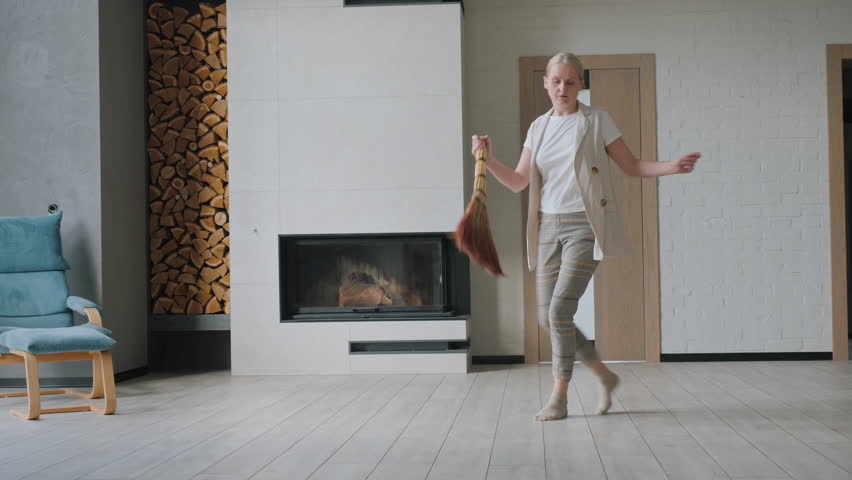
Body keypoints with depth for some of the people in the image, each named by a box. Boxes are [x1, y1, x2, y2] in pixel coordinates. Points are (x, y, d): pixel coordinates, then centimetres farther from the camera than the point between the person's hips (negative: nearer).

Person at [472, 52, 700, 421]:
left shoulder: (597, 121, 0)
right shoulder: (539, 128, 12)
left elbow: (631, 166, 3)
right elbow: (519, 182, 10)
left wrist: (671, 167, -13)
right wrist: (489, 160, -6)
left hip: (585, 226, -5)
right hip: (548, 227, 5)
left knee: (560, 310, -15)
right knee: (547, 317, 4)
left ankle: (559, 398, -1)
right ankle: (604, 375, 25)